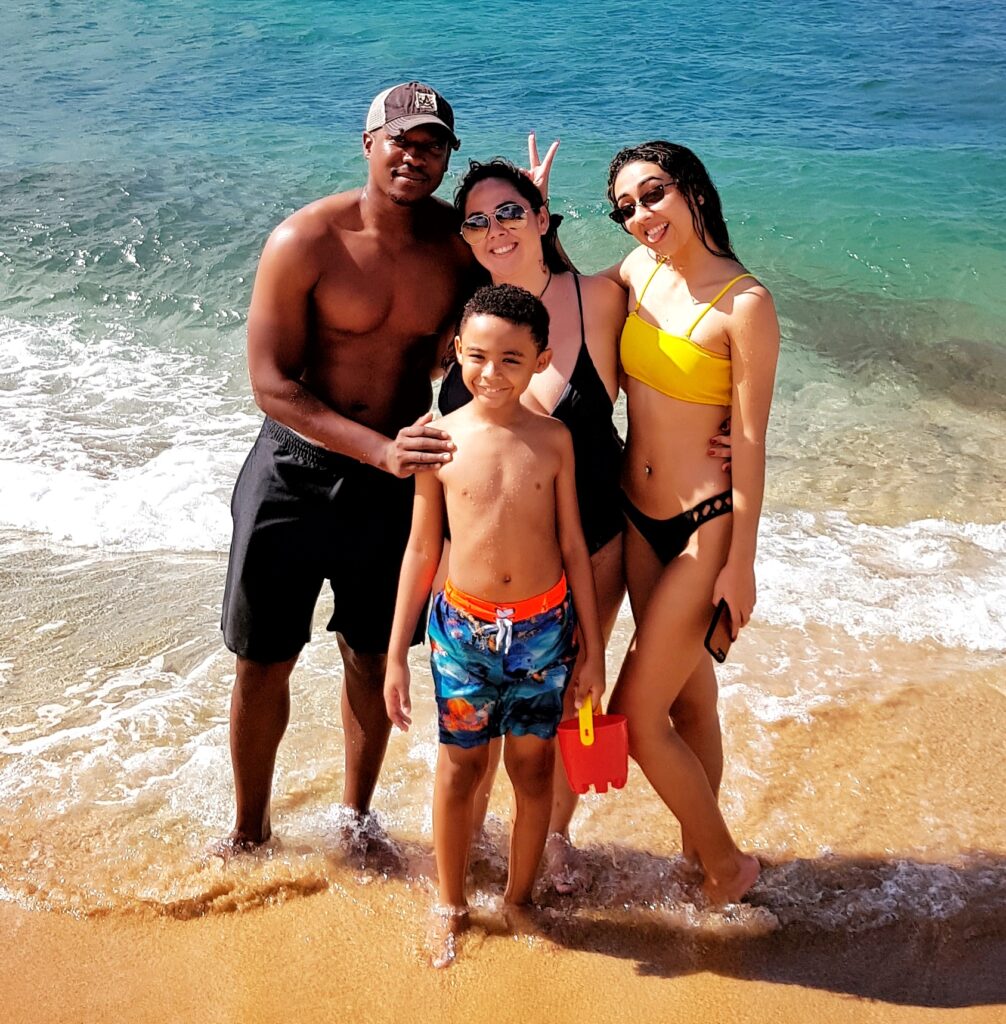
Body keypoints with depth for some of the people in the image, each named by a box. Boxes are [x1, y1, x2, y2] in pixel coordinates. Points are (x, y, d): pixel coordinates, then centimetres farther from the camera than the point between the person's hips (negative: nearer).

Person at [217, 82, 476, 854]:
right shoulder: (305, 242, -14)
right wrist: (380, 449, -26)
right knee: (263, 662, 8)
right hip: (296, 471, -2)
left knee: (372, 656, 16)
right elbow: (272, 384, -16)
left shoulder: (460, 243, -4)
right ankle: (250, 830, 32)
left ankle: (357, 816, 39)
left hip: (394, 479, 3)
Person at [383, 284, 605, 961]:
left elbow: (573, 545, 2)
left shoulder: (553, 440, -5)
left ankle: (519, 899, 33)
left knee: (534, 766, 12)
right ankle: (452, 906, 31)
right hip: (463, 626, 0)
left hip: (544, 627, 1)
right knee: (461, 764, 10)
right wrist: (397, 656, 1)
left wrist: (593, 647, 4)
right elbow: (422, 550, 0)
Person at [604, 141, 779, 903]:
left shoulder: (745, 304, -17)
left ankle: (726, 864, 21)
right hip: (637, 517, 6)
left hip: (704, 526, -6)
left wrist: (741, 563, -13)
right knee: (689, 695, 20)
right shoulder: (639, 271, 2)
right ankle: (700, 847, 39)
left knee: (635, 716, -2)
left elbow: (750, 444, -15)